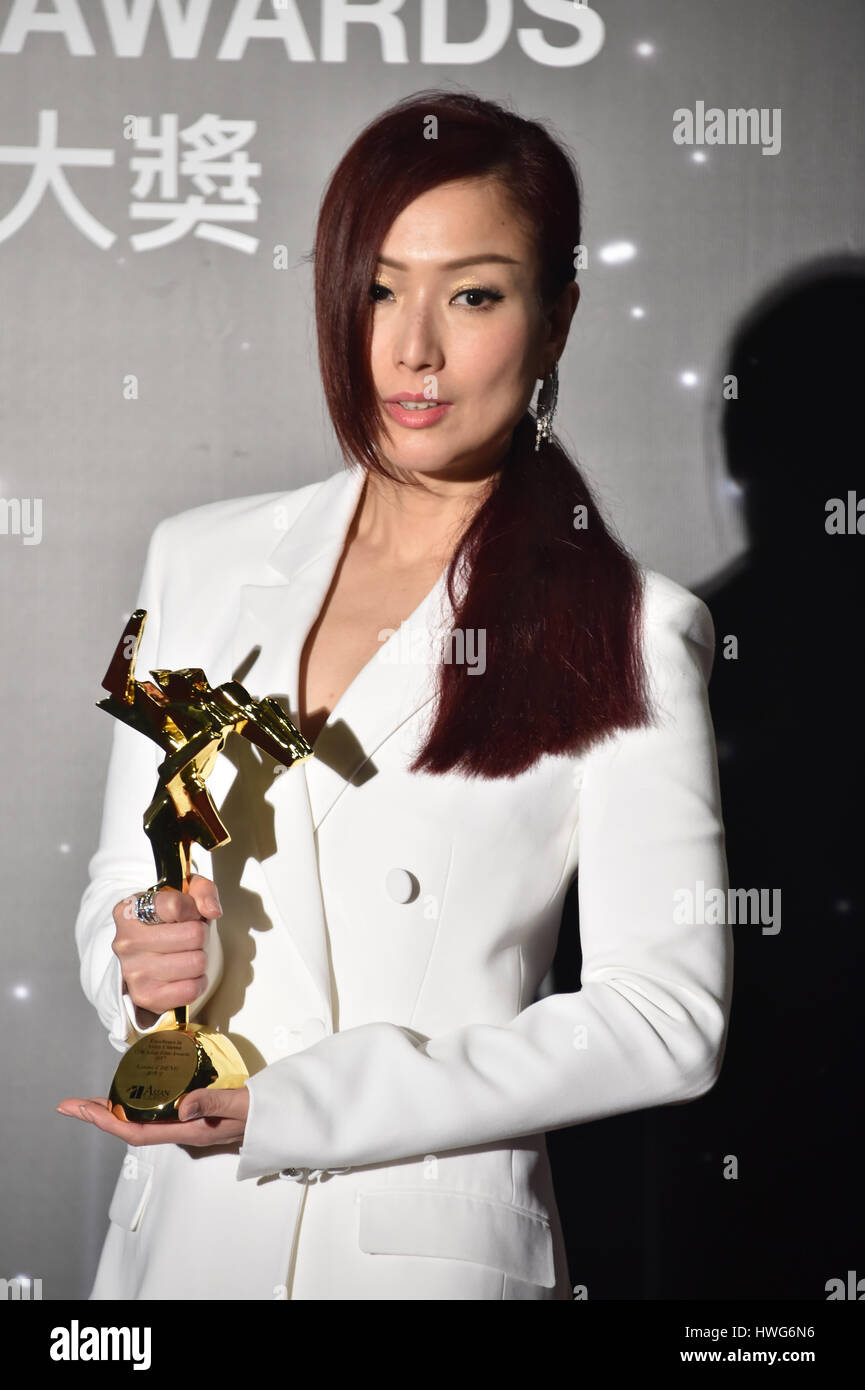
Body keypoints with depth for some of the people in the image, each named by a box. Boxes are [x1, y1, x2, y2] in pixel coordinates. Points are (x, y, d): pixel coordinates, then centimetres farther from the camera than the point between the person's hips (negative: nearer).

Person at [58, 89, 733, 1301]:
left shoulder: (626, 634, -10)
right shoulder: (204, 560, 3)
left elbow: (668, 1017, -13)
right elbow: (119, 887, 10)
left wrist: (290, 1106, -17)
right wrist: (142, 964, -13)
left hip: (438, 1245, -3)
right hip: (184, 1232, 4)